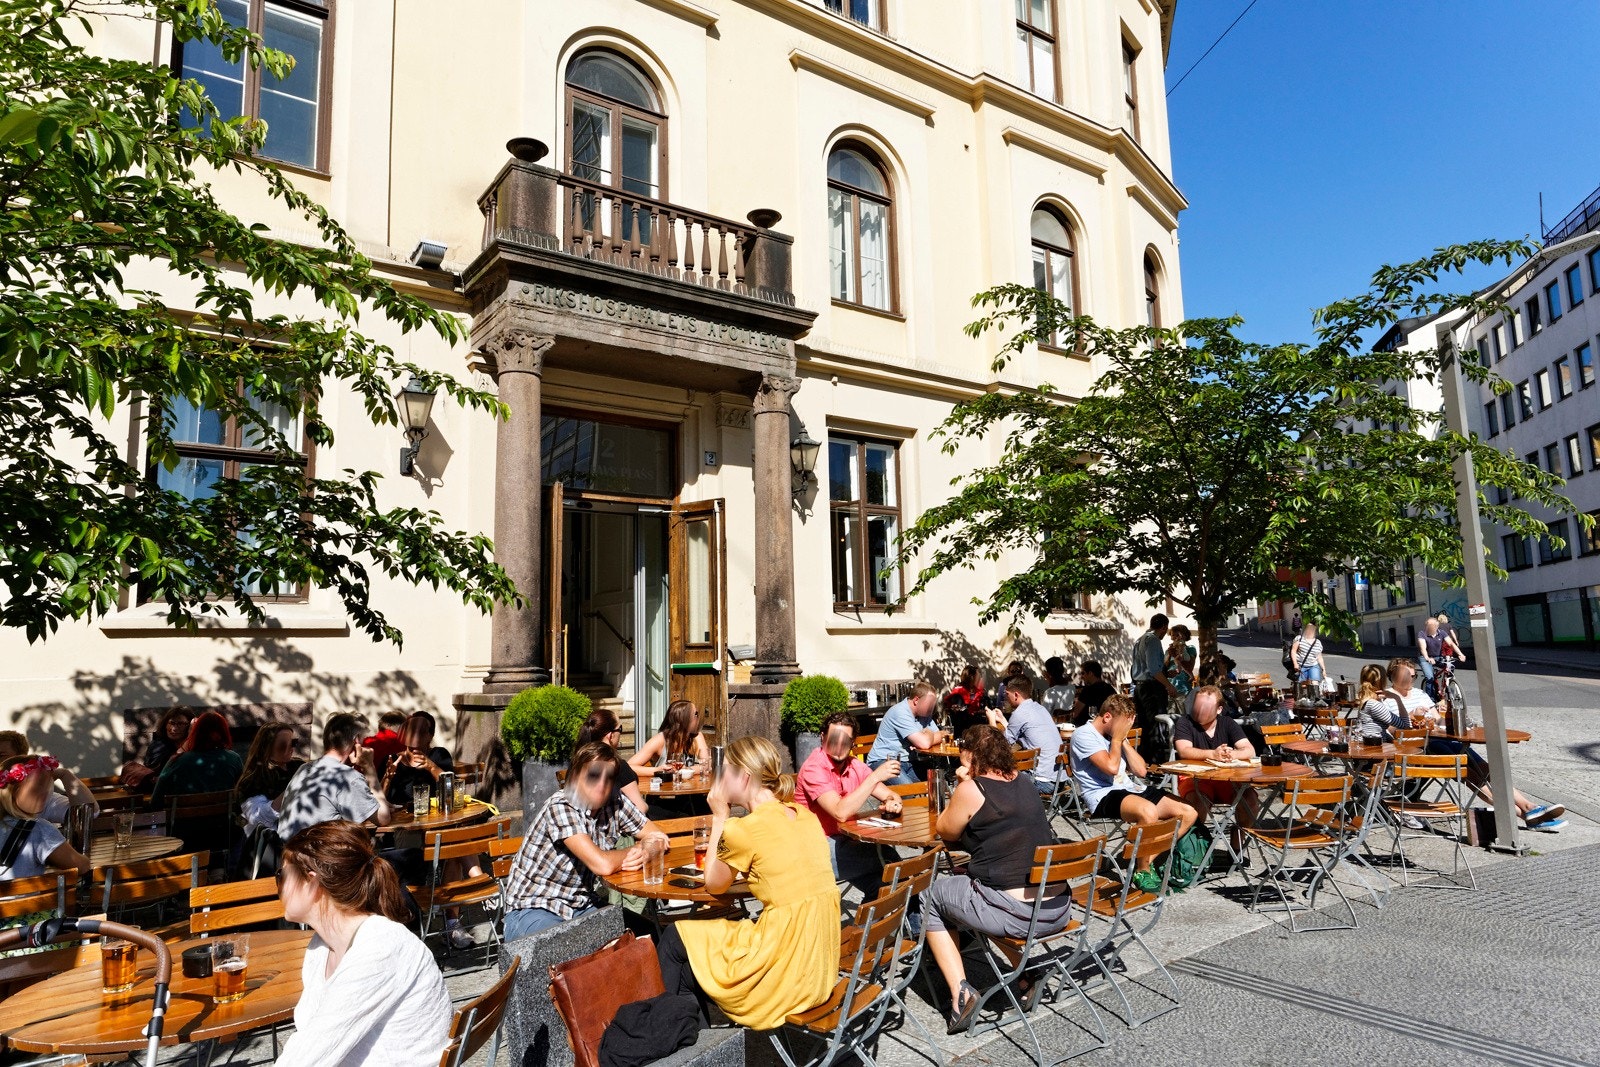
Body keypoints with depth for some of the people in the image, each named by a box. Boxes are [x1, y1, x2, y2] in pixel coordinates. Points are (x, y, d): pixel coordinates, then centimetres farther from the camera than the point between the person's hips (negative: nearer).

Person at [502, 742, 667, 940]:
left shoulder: (614, 803, -5)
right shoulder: (561, 806, -24)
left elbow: (658, 835, 5)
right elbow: (603, 865, -32)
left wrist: (641, 856, -17)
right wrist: (635, 850, -11)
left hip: (581, 906, 6)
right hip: (531, 909, -6)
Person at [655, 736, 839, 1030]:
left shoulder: (743, 829, -17)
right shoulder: (805, 816, 3)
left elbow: (714, 885, 2)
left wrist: (719, 817, 7)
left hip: (782, 976, -7)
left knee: (673, 941, 17)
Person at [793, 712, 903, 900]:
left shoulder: (854, 766, 5)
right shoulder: (814, 768, -17)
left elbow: (891, 795, 8)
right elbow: (841, 812, -28)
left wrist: (892, 802, -17)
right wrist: (875, 777, -29)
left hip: (843, 842, 7)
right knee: (888, 861, -14)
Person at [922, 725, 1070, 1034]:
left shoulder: (971, 789, -10)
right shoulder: (1023, 783, 10)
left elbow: (946, 832, 6)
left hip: (1015, 915, -7)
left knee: (931, 895, 16)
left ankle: (960, 991, 5)